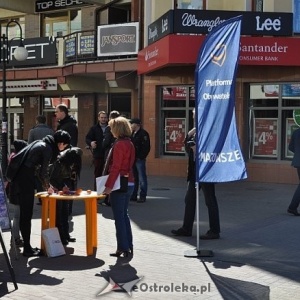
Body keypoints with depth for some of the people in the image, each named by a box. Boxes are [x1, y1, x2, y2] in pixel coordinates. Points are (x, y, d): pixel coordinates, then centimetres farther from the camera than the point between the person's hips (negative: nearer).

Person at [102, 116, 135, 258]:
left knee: (119, 217, -2)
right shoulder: (129, 144, 13)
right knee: (124, 215, 15)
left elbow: (115, 167, -19)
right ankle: (128, 246, 19)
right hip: (129, 183, 9)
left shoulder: (119, 144, -14)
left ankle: (123, 248, 1)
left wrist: (109, 186, -17)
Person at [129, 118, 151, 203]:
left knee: (142, 178, -2)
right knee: (134, 178, 13)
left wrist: (141, 157, -18)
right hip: (133, 159, 8)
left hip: (139, 159, -8)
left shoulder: (143, 134, -11)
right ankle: (133, 195, 20)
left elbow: (146, 147, -16)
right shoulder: (132, 134, 15)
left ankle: (142, 196, 3)